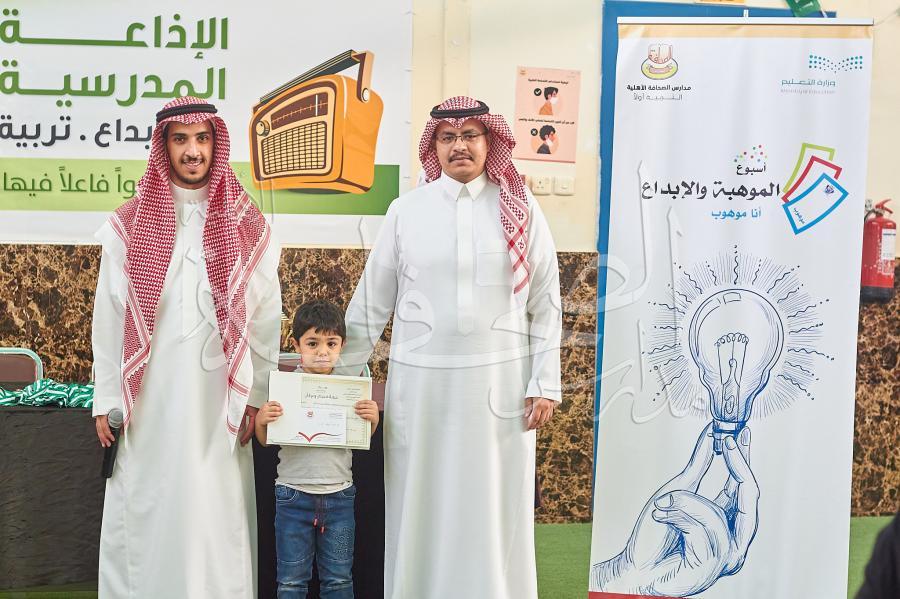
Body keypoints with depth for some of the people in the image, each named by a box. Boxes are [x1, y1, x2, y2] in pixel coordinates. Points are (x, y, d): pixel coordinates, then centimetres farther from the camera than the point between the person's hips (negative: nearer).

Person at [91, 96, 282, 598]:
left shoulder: (247, 226, 3)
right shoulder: (130, 225, 3)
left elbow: (266, 317, 4)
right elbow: (109, 317, 3)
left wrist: (255, 397, 2)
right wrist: (106, 400, 1)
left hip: (218, 392, 0)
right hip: (150, 393, 0)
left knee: (217, 513, 3)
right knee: (147, 511, 5)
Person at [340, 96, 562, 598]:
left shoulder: (520, 208, 3)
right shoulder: (406, 210, 4)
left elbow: (545, 303, 4)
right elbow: (371, 303, 7)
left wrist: (545, 384, -1)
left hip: (500, 382, 0)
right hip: (420, 381, 1)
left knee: (496, 510, 5)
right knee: (421, 507, 7)